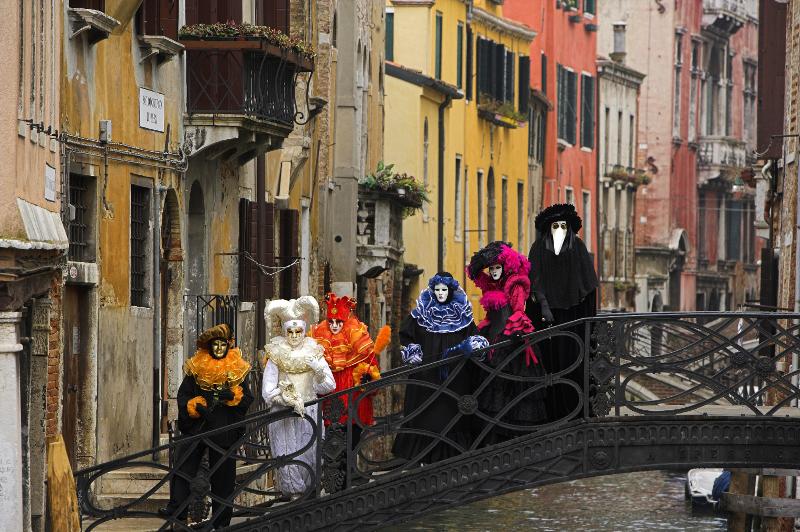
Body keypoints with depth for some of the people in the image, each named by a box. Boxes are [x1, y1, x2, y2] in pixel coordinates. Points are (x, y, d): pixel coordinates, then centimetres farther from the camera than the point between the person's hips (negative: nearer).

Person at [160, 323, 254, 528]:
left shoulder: (237, 370, 7)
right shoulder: (196, 369, 5)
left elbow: (248, 400, 5)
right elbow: (182, 396, 3)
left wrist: (233, 395, -15)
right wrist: (196, 407, -15)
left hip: (224, 432, 0)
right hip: (196, 426, 0)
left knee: (222, 476, 4)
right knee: (183, 467, -10)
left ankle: (221, 522, 10)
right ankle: (176, 510, -10)